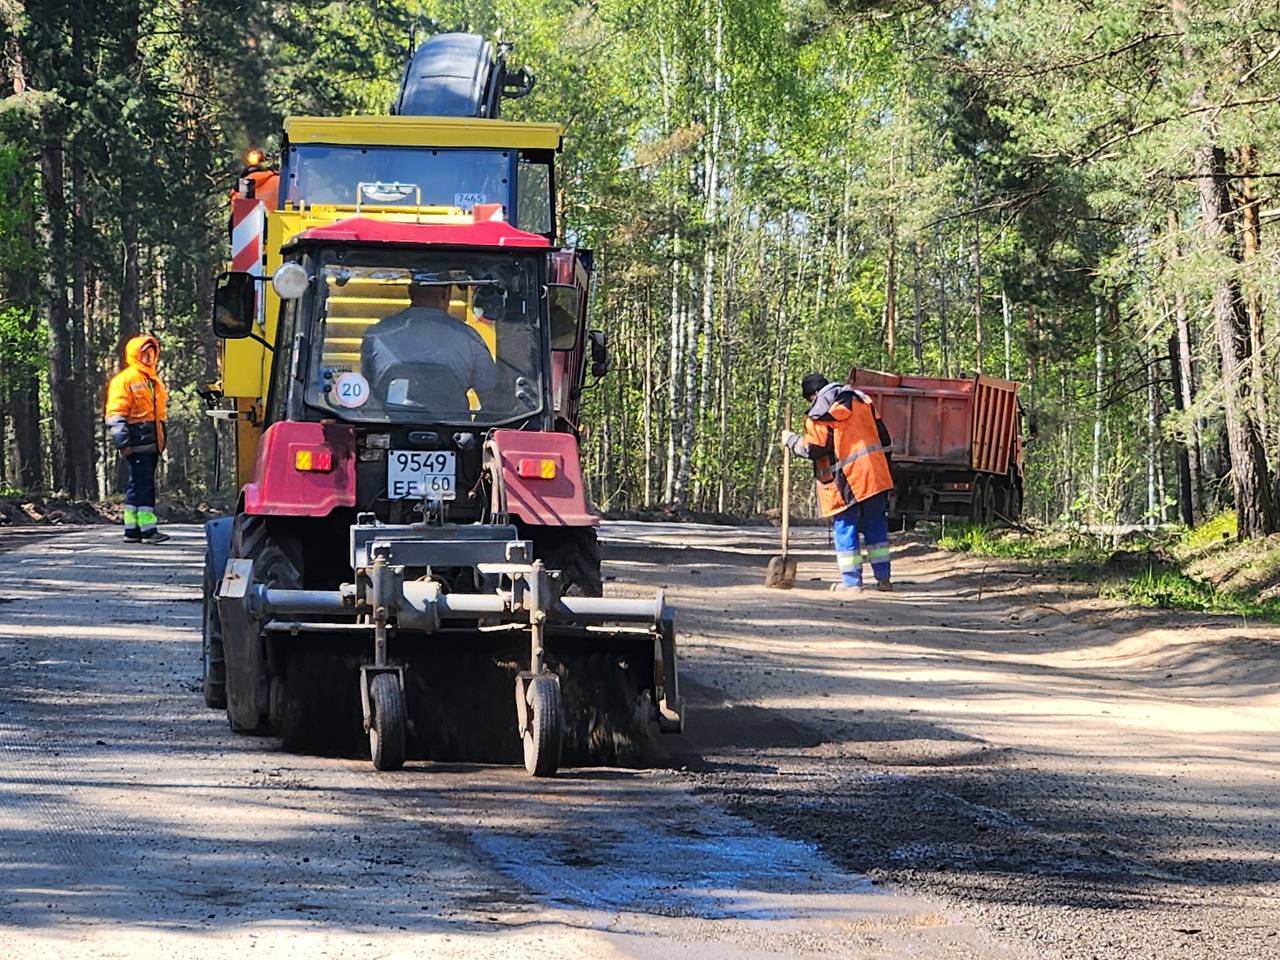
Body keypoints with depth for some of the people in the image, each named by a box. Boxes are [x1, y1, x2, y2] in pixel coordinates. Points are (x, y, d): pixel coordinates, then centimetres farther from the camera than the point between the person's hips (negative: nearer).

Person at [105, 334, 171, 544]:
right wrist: (123, 441, -18)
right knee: (143, 484, -12)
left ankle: (132, 529, 14)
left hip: (152, 443, 9)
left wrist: (162, 440, 25)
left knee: (139, 485, 11)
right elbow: (116, 414, -12)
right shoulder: (125, 379, -7)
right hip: (138, 442, -9)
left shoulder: (155, 381, 20)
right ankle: (148, 529, -15)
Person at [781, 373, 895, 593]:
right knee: (876, 527, 13)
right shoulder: (861, 401, 11)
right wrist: (884, 463, 22)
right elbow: (882, 435, 13)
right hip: (876, 475, 5)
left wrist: (790, 440, 8)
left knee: (845, 529, 4)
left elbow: (813, 450, -9)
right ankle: (883, 578, 13)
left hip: (846, 480, -5)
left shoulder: (819, 415, -7)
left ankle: (851, 581, 2)